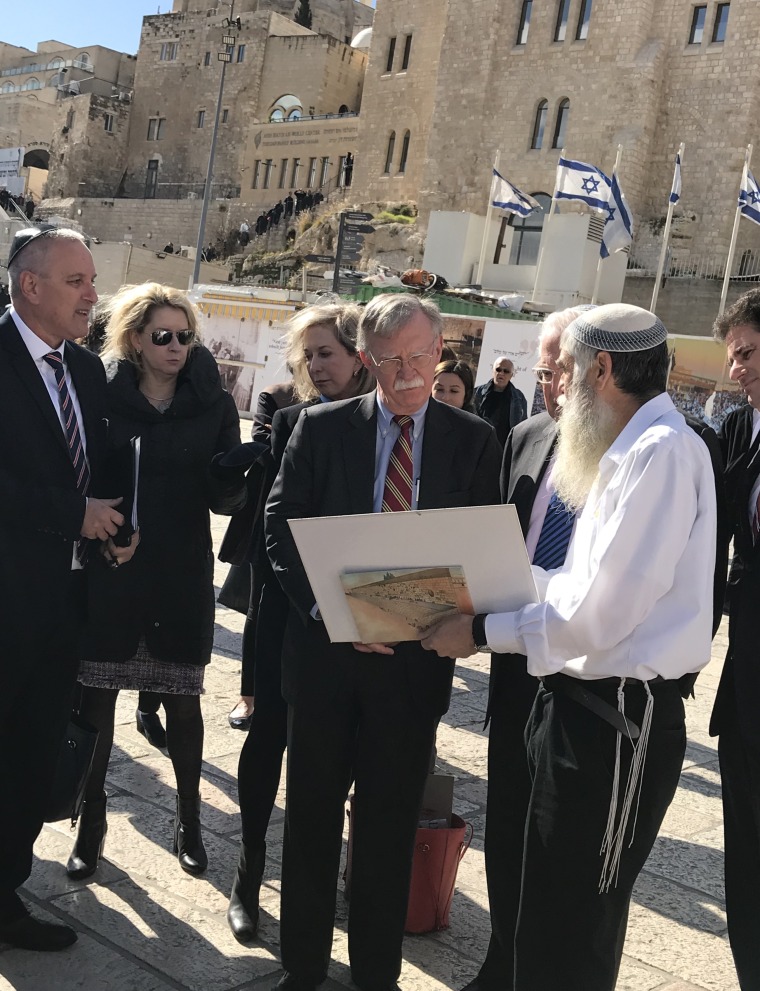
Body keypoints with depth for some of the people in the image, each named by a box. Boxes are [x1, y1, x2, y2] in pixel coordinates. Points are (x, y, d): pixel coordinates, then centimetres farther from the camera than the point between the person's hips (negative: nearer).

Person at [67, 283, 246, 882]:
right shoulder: (105, 397, -1)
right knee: (97, 696, 6)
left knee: (183, 699, 9)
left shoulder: (213, 404, 0)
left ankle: (189, 816, 27)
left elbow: (224, 498, -3)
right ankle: (92, 819, 23)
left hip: (183, 574, 0)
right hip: (110, 570, 0)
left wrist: (242, 473, -24)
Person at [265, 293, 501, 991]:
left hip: (415, 656, 0)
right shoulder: (322, 427, 2)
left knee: (390, 826, 10)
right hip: (325, 644, 1)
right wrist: (328, 607, -13)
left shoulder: (474, 440, 2)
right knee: (312, 814, 12)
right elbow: (281, 526, 0)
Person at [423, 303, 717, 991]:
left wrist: (482, 633, -15)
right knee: (546, 902, 22)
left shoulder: (662, 451, -19)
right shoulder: (630, 449, 11)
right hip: (581, 703, 9)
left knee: (573, 931, 6)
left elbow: (602, 610, -23)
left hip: (617, 719, -9)